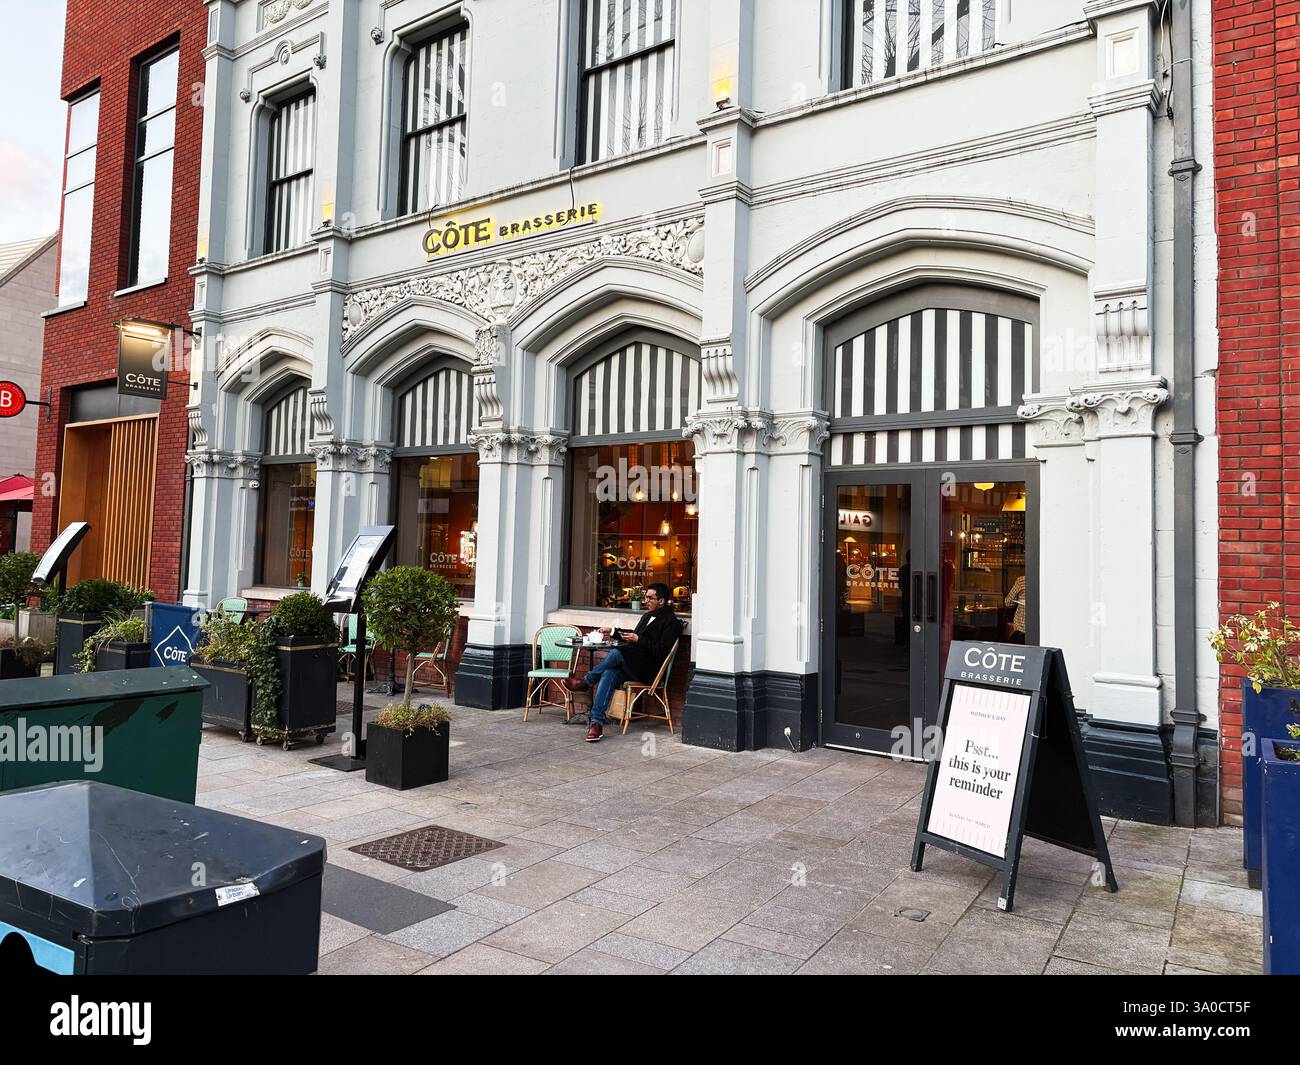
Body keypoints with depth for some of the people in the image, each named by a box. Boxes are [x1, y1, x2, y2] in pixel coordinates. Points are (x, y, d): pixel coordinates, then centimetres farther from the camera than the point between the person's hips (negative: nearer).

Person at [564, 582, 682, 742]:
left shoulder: (671, 622, -5)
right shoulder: (647, 616, 23)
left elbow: (662, 651, -14)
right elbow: (635, 636, 35)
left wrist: (639, 641, -17)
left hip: (650, 669, -7)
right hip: (633, 665, 8)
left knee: (616, 653, -29)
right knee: (609, 674, -23)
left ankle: (585, 682, -10)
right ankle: (597, 723, -29)